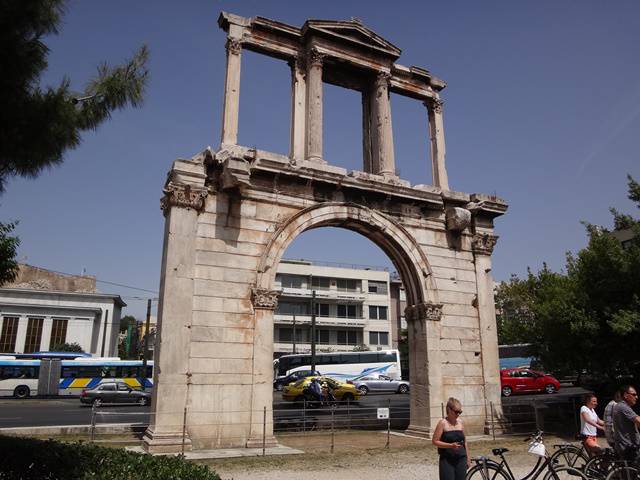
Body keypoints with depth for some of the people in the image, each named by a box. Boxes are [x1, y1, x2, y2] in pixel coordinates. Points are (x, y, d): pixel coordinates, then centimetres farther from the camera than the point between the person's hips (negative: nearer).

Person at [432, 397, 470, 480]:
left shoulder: (460, 422, 8)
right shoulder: (443, 423, -8)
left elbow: (464, 441, 16)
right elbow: (435, 441, -10)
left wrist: (468, 458, 14)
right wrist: (451, 445, -20)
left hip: (461, 460, 5)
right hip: (447, 460, -5)